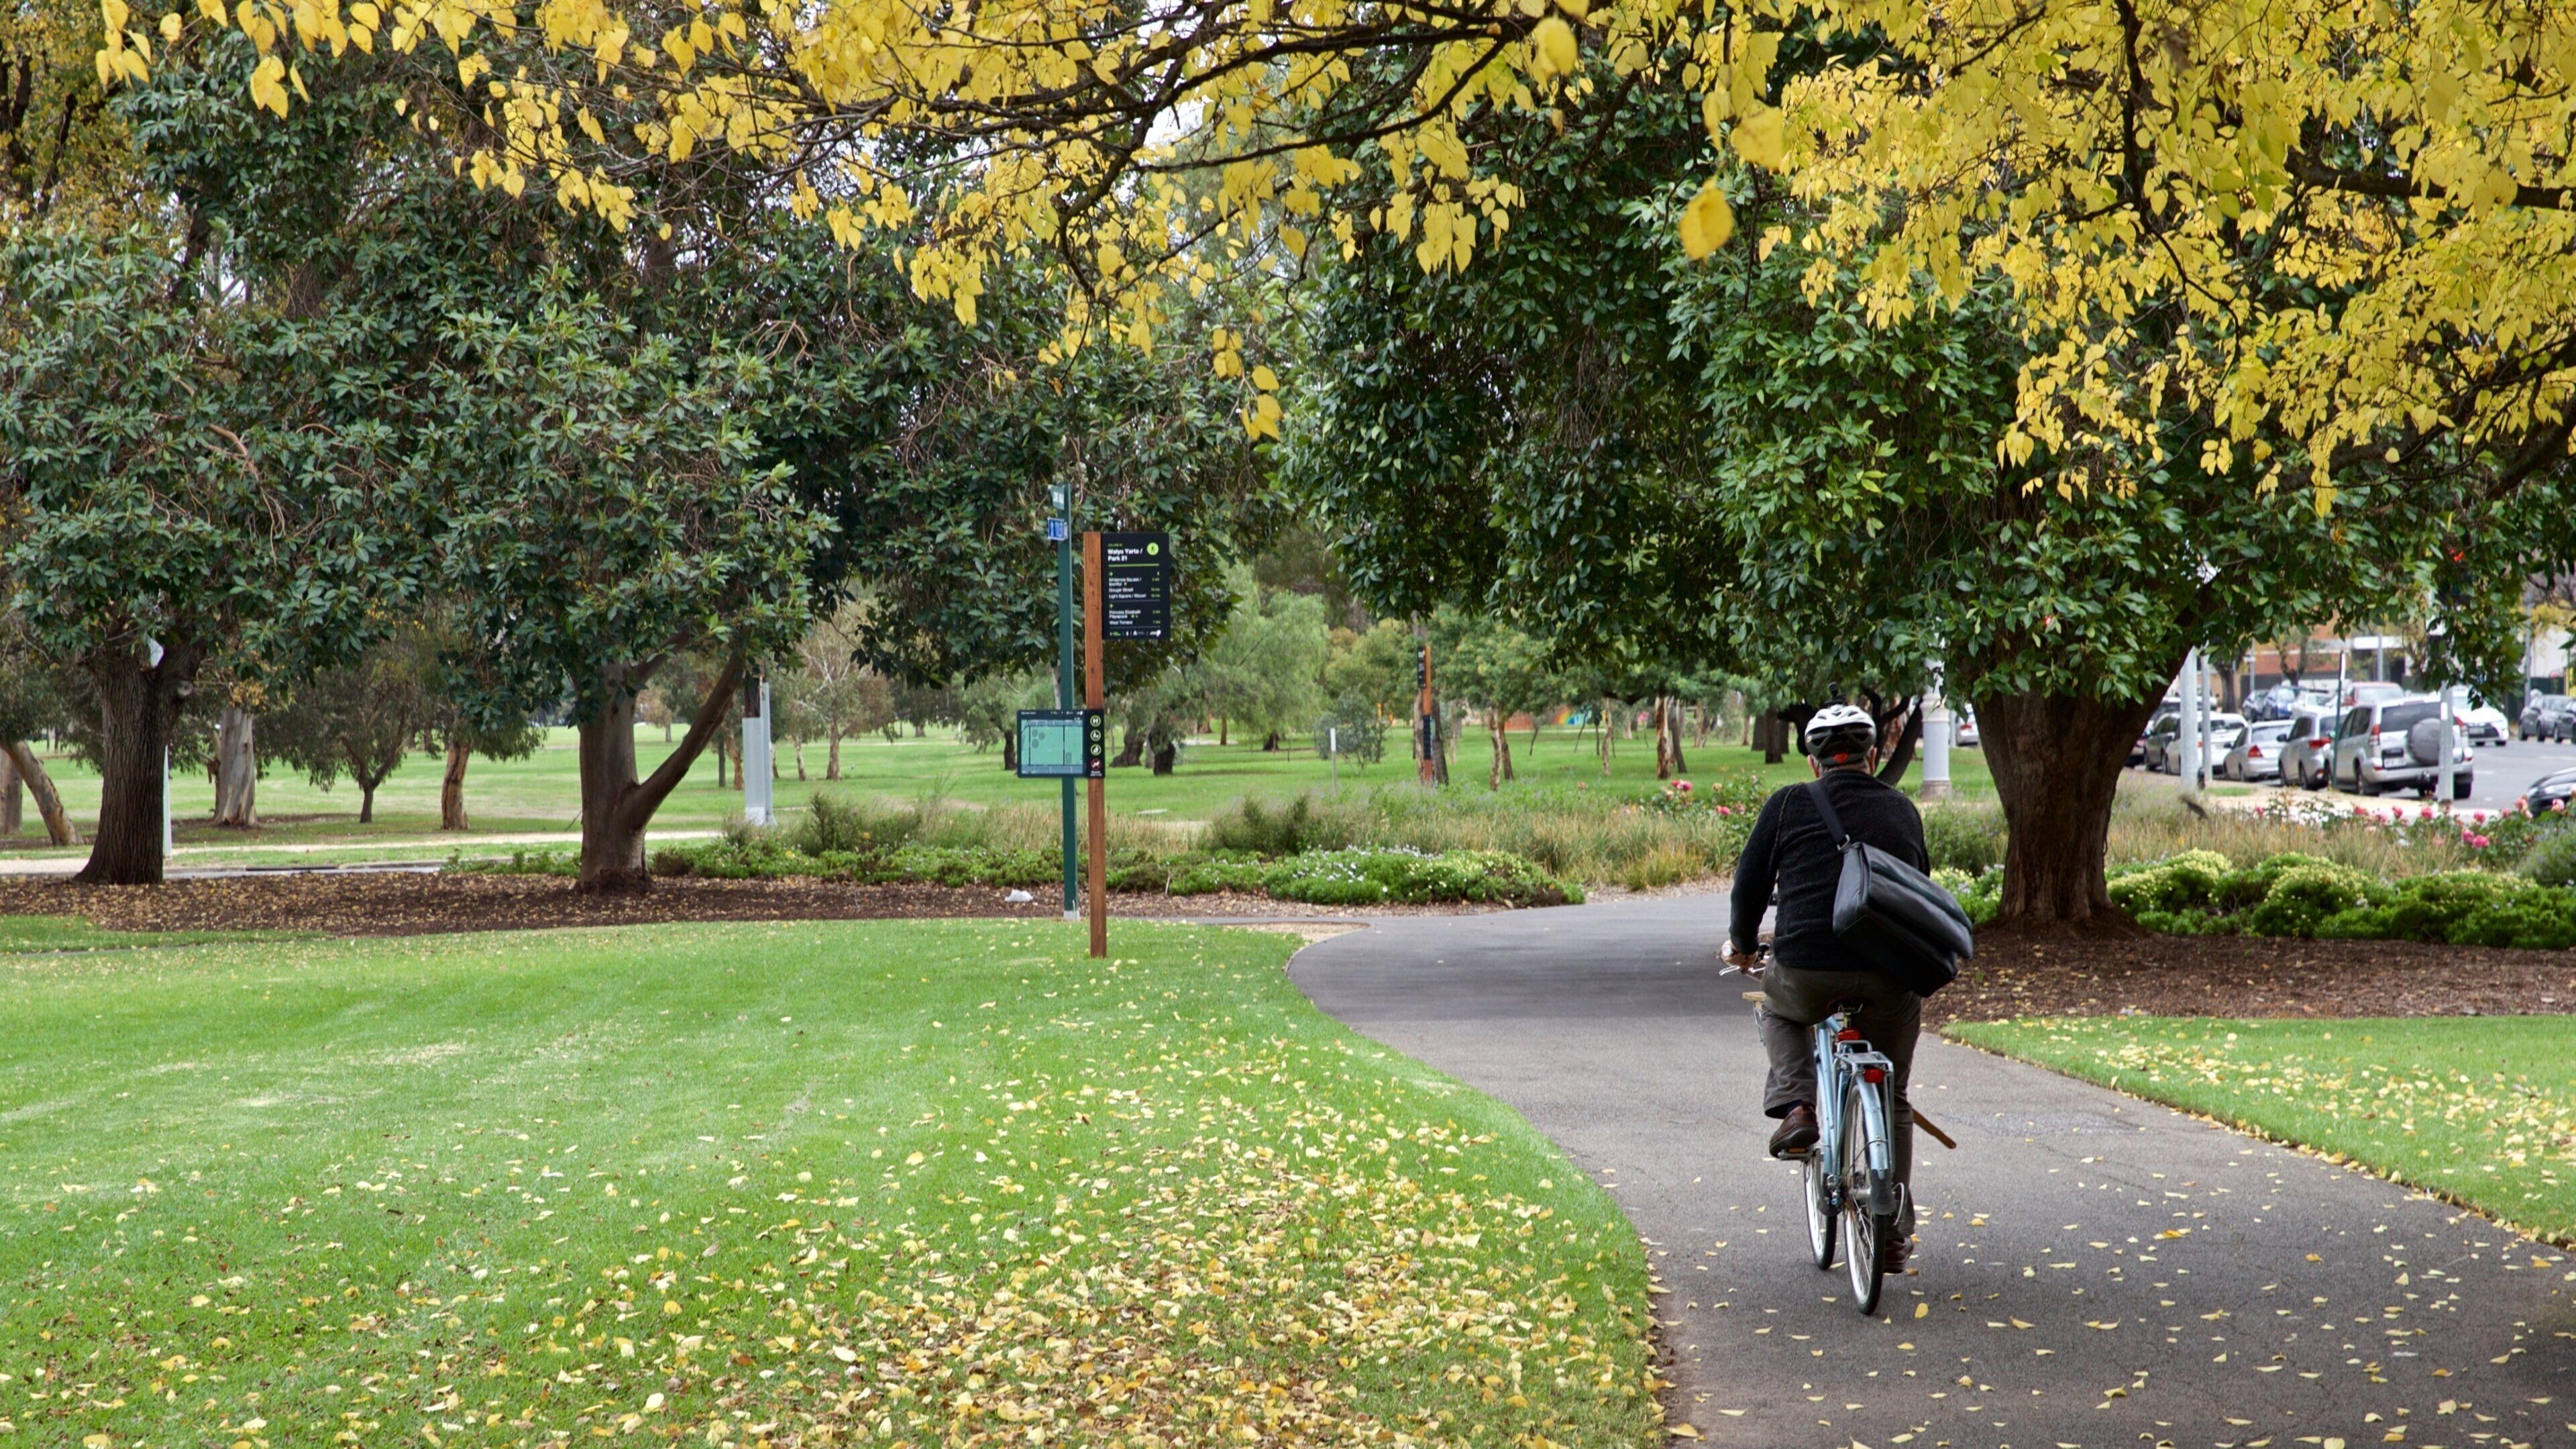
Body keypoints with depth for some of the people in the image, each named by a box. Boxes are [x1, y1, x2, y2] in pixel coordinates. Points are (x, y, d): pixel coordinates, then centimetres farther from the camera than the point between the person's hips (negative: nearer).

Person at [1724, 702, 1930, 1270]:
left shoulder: (1789, 805, 6)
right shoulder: (1903, 811, 16)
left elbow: (1751, 881, 10)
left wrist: (1741, 944, 29)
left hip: (1808, 971, -2)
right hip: (1892, 979, 2)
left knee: (1778, 1009, 34)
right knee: (1891, 1102, 19)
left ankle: (1795, 1106, 10)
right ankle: (1894, 1234, 18)